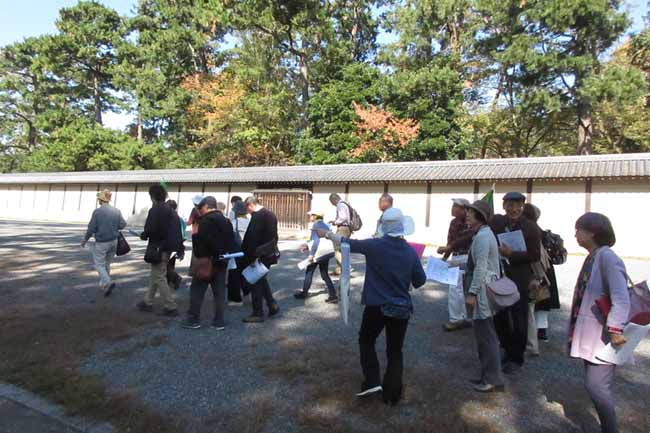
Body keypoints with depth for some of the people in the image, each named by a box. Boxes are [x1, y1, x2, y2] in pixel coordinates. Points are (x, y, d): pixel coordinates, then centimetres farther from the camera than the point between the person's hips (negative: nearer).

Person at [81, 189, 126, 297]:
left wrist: (85, 240, 4)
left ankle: (108, 282, -17)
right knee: (107, 263, 19)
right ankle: (103, 285, 29)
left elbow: (91, 228, -11)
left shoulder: (97, 211, -13)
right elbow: (122, 225, -2)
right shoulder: (116, 211, -3)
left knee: (99, 264, 4)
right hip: (113, 241, 5)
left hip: (101, 242, -5)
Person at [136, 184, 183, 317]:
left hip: (158, 249, -9)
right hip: (167, 247, 9)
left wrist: (143, 236, -3)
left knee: (160, 278, -1)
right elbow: (175, 229, 11)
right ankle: (148, 302, 31)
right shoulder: (170, 210, 10)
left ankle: (171, 307, 2)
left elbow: (150, 229, -23)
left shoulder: (155, 210, -16)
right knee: (154, 276, 20)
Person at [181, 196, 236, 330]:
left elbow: (200, 242, -20)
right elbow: (231, 243, 14)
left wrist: (198, 256, -12)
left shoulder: (205, 221, -12)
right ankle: (219, 321, 11)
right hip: (221, 261, 7)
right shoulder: (226, 221, 13)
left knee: (197, 290, 6)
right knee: (220, 292, 8)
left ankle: (194, 319, 12)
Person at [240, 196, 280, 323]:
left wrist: (249, 257, -20)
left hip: (259, 255, -9)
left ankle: (258, 313, 8)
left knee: (255, 281, 1)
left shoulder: (257, 216, -17)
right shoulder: (271, 214, 13)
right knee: (261, 279, 21)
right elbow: (274, 235, 18)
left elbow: (251, 238, -22)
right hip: (270, 253, 9)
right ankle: (272, 305, 19)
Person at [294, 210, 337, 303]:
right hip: (327, 252, 8)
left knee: (309, 272, 8)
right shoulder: (326, 226, 14)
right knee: (325, 274, 11)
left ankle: (304, 293, 18)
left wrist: (311, 254, -19)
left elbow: (316, 240, -19)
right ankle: (333, 295, 5)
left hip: (318, 253, -8)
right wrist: (307, 246, 21)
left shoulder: (316, 225, -9)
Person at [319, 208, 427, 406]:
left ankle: (372, 382, 13)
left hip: (376, 306, -2)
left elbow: (348, 243, 0)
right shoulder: (410, 252, -5)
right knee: (395, 351, 14)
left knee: (366, 340, 21)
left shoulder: (374, 245, -12)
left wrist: (326, 234, 15)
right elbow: (420, 281, 2)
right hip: (402, 308, 2)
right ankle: (391, 394, 19)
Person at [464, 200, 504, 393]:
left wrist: (472, 293, -21)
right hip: (484, 289, 11)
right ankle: (487, 375, 28)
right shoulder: (482, 235, 14)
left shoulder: (482, 236, -17)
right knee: (483, 335, 17)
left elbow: (480, 268, -22)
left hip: (483, 291, -11)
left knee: (486, 336, -2)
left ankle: (493, 380, 9)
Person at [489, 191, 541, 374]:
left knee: (518, 321, 8)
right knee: (499, 318, 15)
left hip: (519, 281, -4)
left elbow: (535, 256, -11)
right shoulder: (496, 222, 0)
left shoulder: (530, 228, -9)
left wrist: (511, 254, -22)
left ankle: (516, 358, 25)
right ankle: (507, 350, 36)